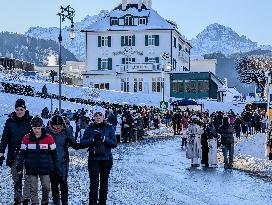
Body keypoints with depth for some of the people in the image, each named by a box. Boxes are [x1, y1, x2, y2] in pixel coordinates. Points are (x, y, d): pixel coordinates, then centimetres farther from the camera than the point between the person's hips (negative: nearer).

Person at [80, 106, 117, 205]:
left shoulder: (109, 128, 3)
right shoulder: (90, 128, 5)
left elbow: (114, 144, -3)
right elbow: (82, 142, -1)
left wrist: (104, 139, -17)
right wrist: (93, 140, -17)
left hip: (106, 159, 1)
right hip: (93, 159, -1)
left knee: (104, 183, 10)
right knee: (94, 184, -9)